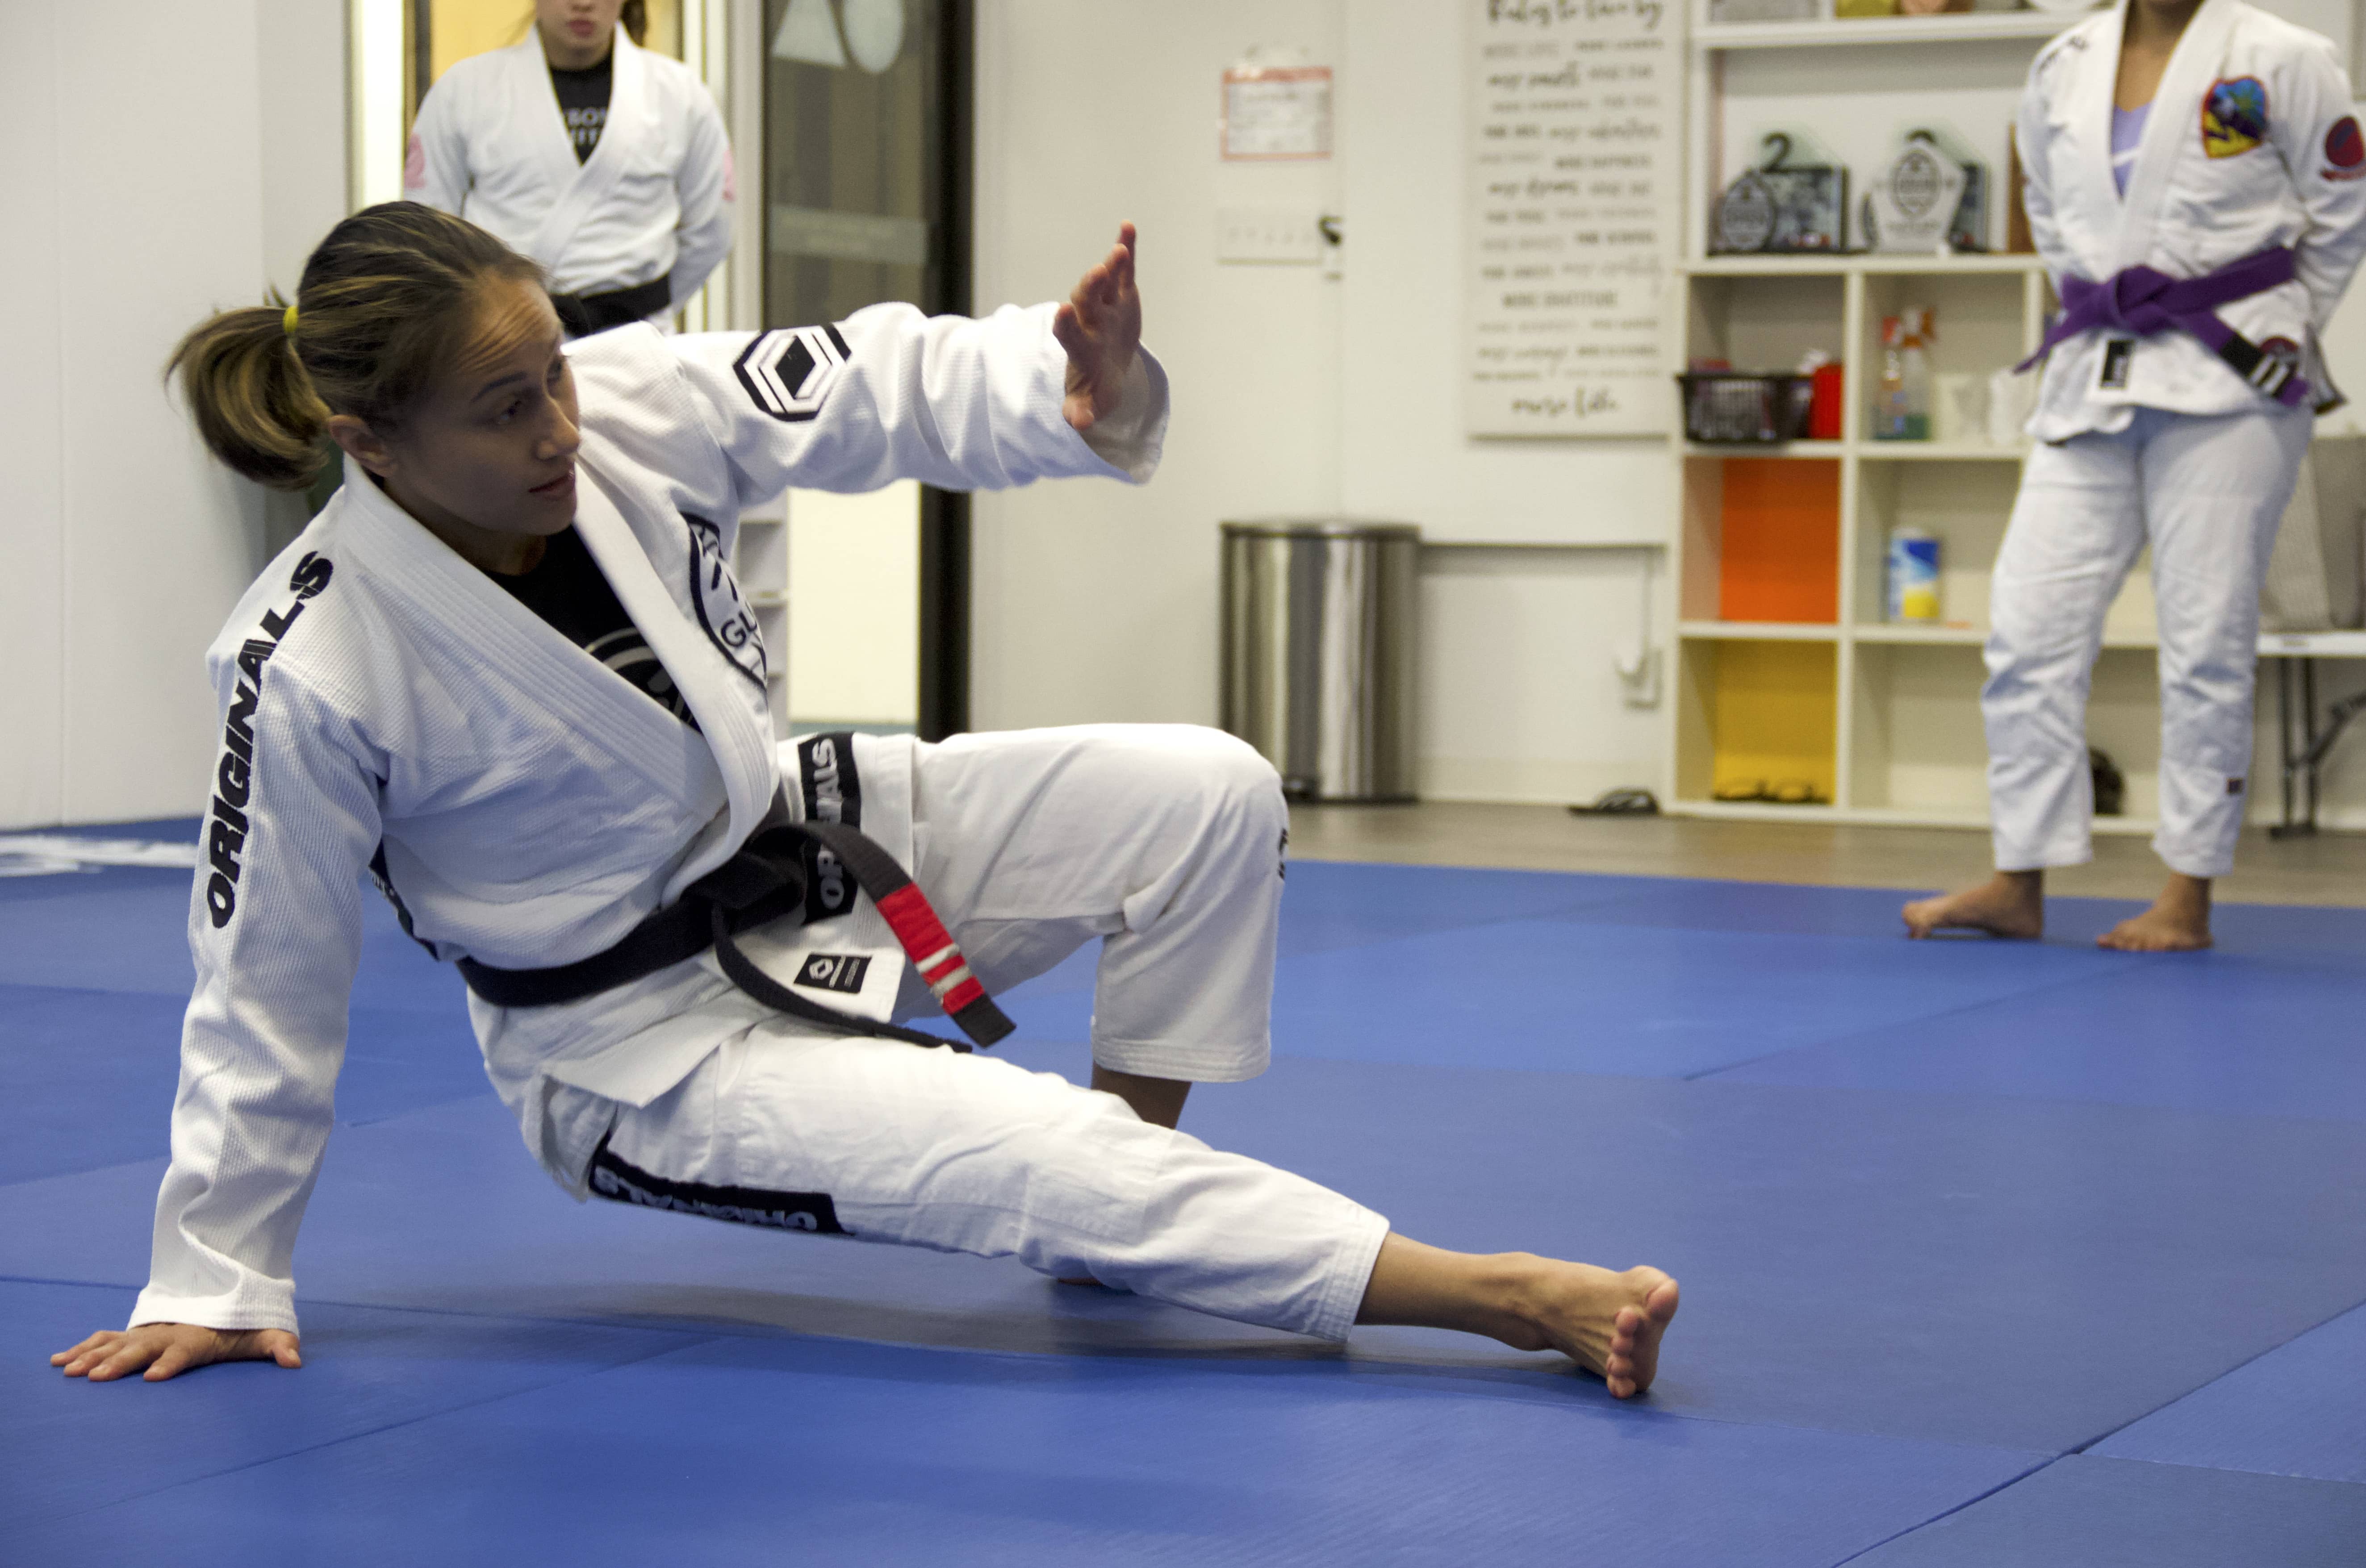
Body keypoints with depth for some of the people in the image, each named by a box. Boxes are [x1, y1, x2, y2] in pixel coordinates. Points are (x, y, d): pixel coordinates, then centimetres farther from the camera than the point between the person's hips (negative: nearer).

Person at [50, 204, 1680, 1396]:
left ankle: (1124, 1208, 9)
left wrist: (1082, 390, -38)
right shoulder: (314, 669, -25)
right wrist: (222, 1278, -6)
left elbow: (887, 391, -14)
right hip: (641, 1044, -6)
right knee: (1046, 1162, -23)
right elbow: (267, 980, -15)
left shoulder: (634, 402, -15)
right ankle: (1506, 1298, -18)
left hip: (804, 838, 6)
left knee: (1206, 796, -8)